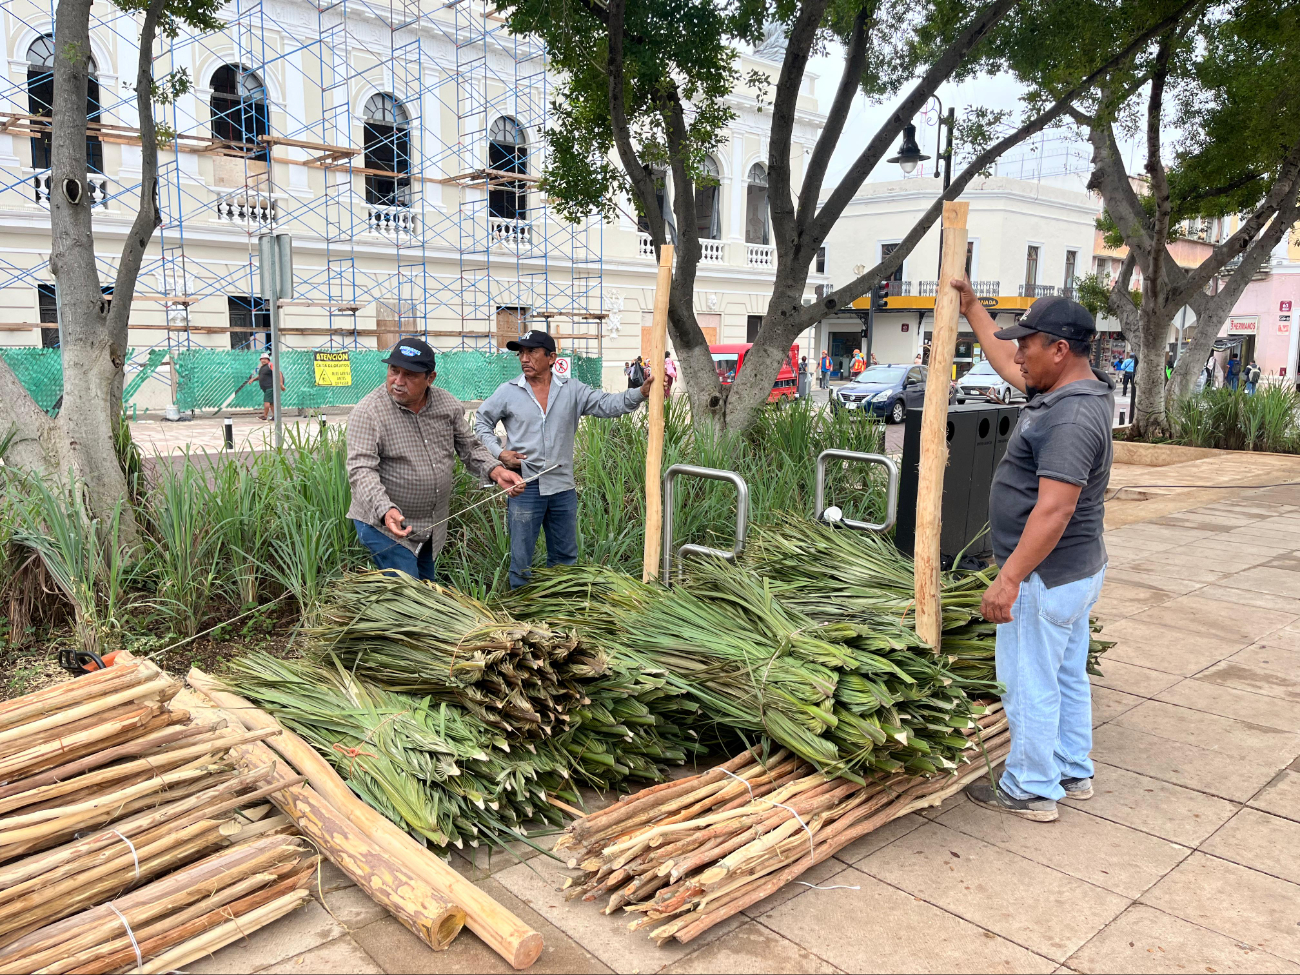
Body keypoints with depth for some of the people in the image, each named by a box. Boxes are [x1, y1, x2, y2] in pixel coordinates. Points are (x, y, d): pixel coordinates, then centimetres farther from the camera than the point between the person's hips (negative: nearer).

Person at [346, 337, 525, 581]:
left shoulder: (448, 405, -1)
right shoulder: (368, 412, -17)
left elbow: (469, 448, 9)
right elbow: (362, 470, -24)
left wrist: (496, 471, -11)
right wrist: (386, 510, -40)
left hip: (434, 527, 6)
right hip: (385, 524, -6)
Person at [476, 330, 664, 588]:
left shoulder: (572, 390, 2)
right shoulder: (508, 392, 0)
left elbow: (608, 404, -7)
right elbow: (482, 422, 10)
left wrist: (641, 393, -24)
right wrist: (498, 453, -6)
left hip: (563, 489, 2)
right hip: (525, 488, -2)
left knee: (566, 558, 15)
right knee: (521, 559, 6)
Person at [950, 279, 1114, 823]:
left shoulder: (1072, 418, -25)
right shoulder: (1063, 393, 7)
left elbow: (1054, 510, -31)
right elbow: (1004, 362, 23)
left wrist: (1009, 578, -31)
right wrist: (970, 307, 27)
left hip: (1046, 577, -11)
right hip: (1075, 572, 11)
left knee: (1029, 684, 2)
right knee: (1068, 677, 21)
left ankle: (1030, 791, 16)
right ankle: (1074, 774, 36)